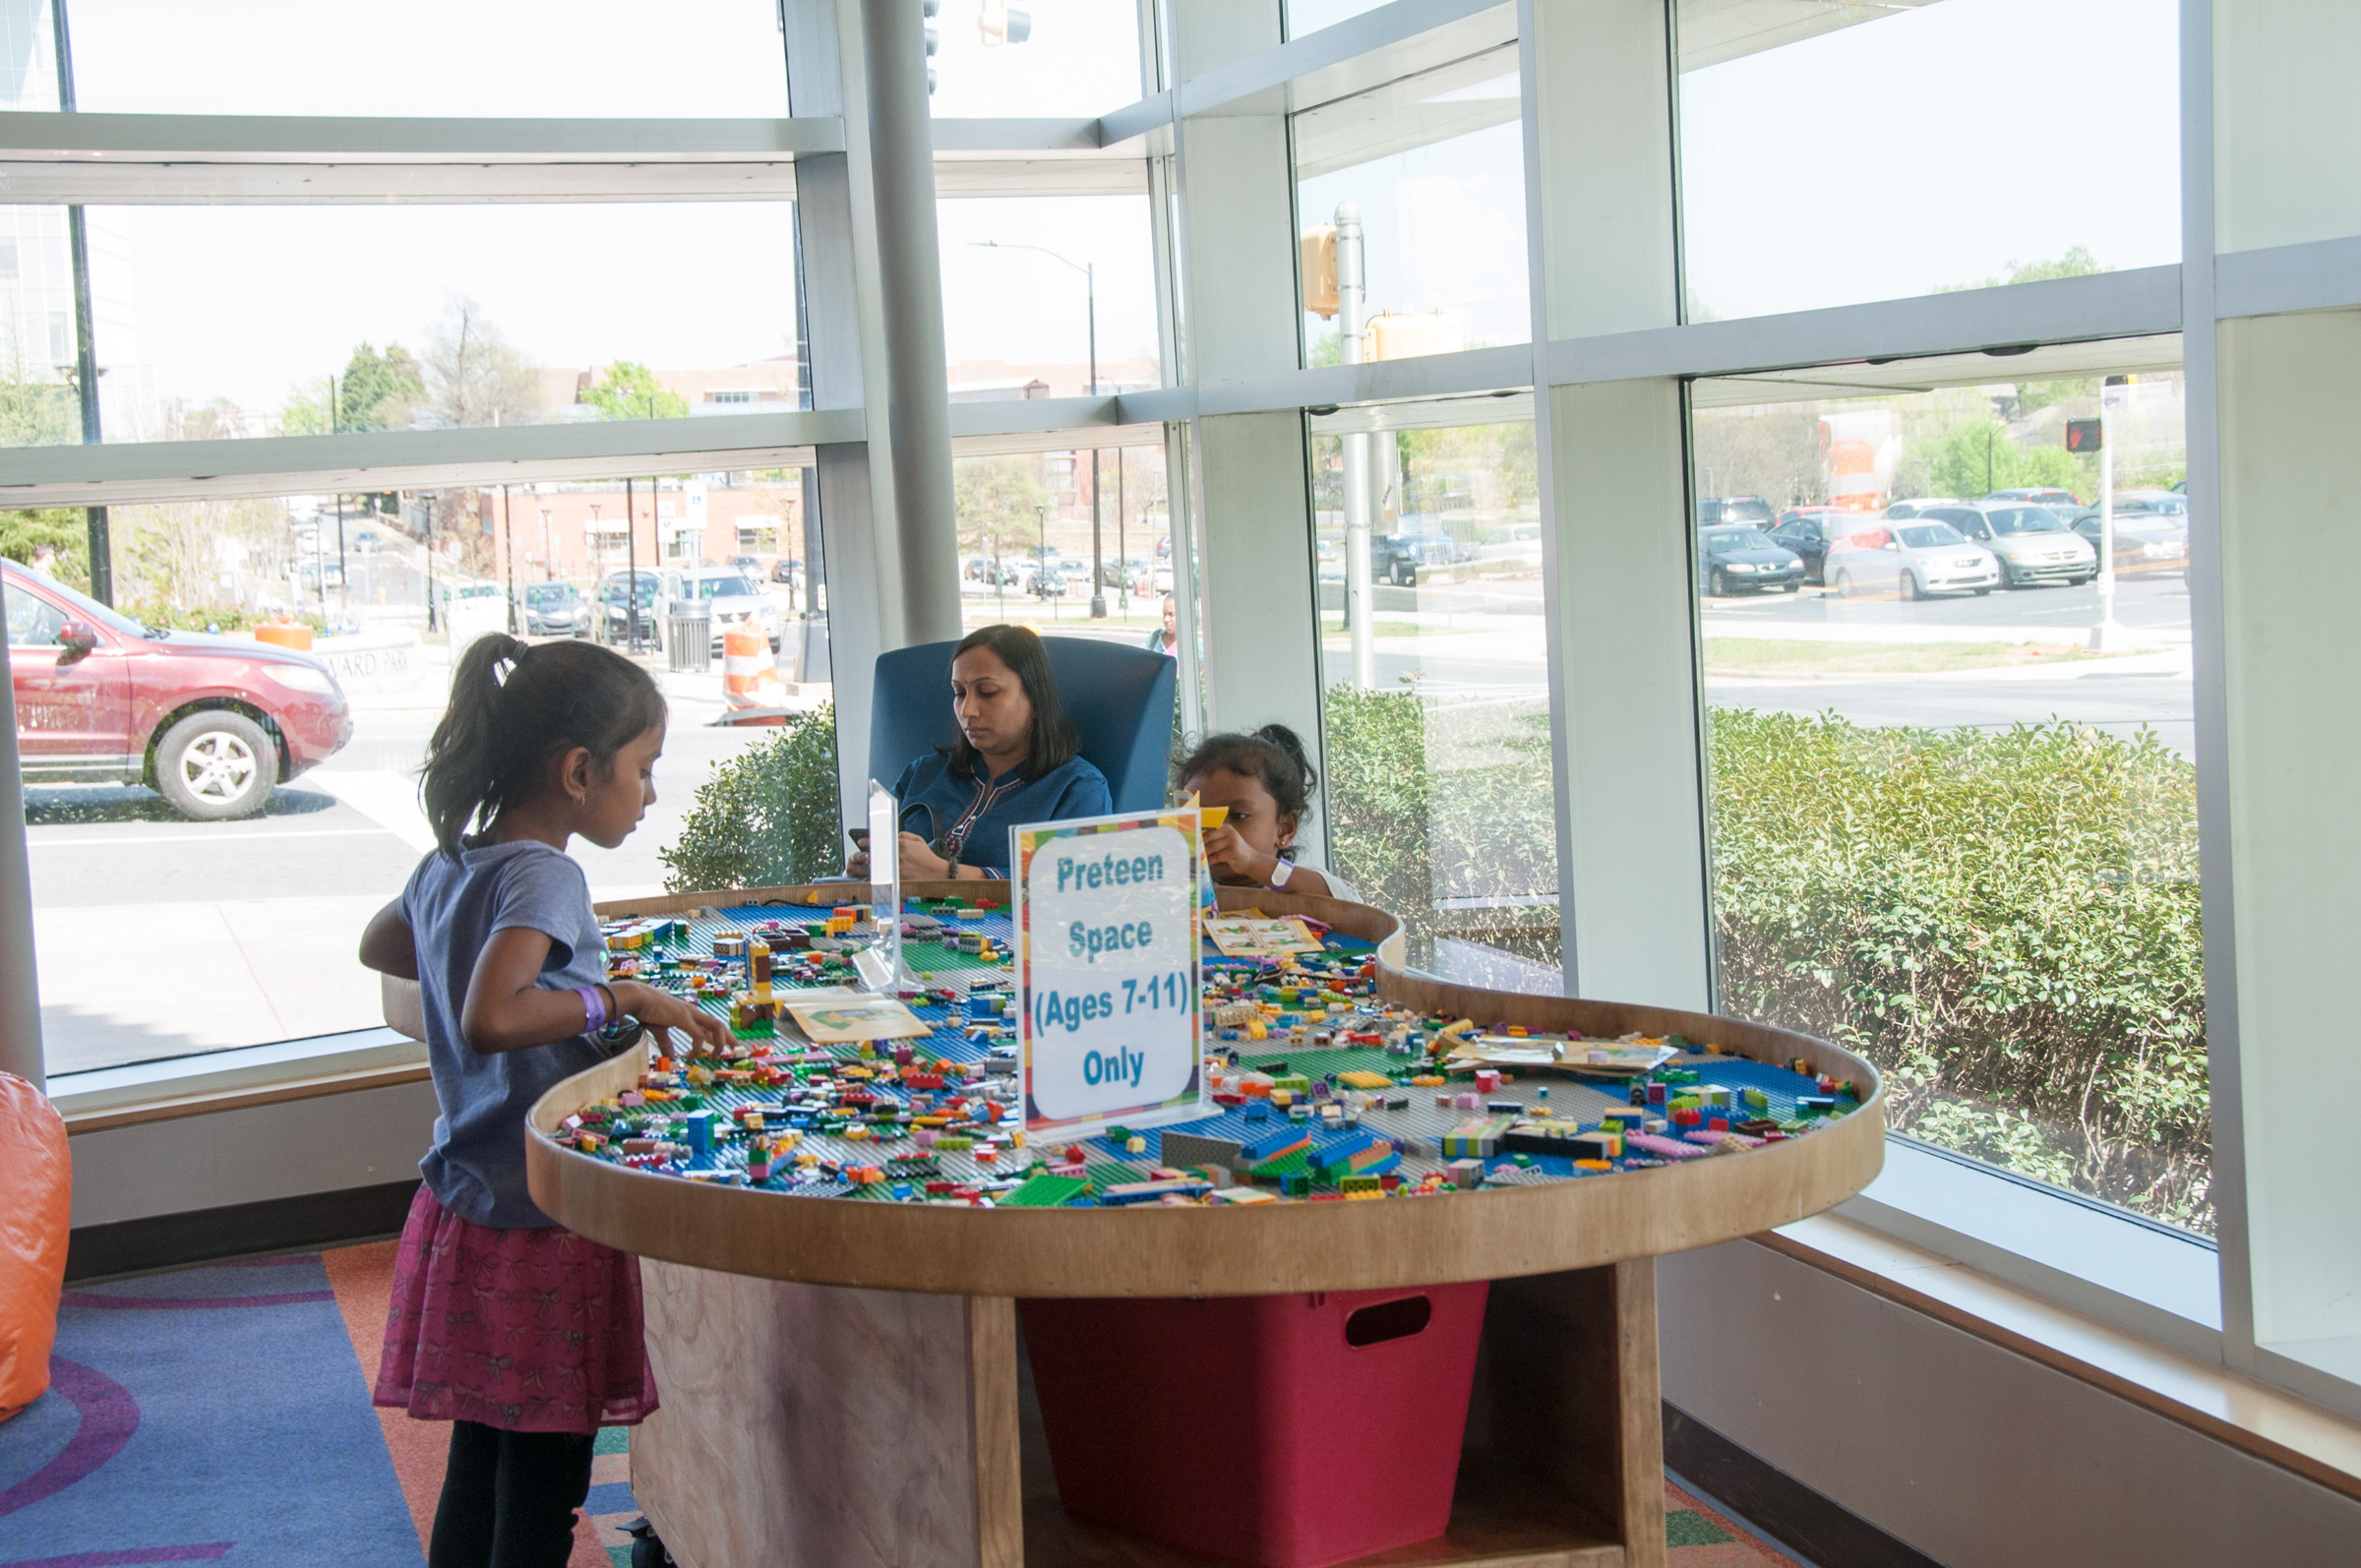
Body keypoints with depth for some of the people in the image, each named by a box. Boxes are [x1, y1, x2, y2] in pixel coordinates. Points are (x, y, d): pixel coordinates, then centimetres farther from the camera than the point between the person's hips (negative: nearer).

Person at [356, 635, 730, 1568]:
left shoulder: (449, 864, 8)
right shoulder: (541, 876, -19)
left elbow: (378, 947, 30)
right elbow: (490, 1021, -35)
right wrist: (616, 999, -24)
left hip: (462, 1208, 9)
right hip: (540, 1234, -9)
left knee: (477, 1472, 17)